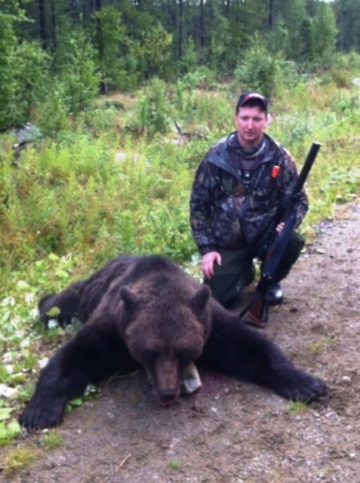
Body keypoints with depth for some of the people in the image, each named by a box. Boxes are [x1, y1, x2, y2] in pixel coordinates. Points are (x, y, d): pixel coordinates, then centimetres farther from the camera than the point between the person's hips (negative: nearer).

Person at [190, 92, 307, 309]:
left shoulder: (279, 157, -8)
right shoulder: (217, 157, -8)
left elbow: (298, 199, -1)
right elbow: (199, 204, -3)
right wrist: (207, 248, -10)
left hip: (266, 234, 0)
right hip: (228, 242, 0)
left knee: (292, 242, -32)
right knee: (217, 298, -13)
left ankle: (271, 280, 4)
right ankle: (245, 270, 24)